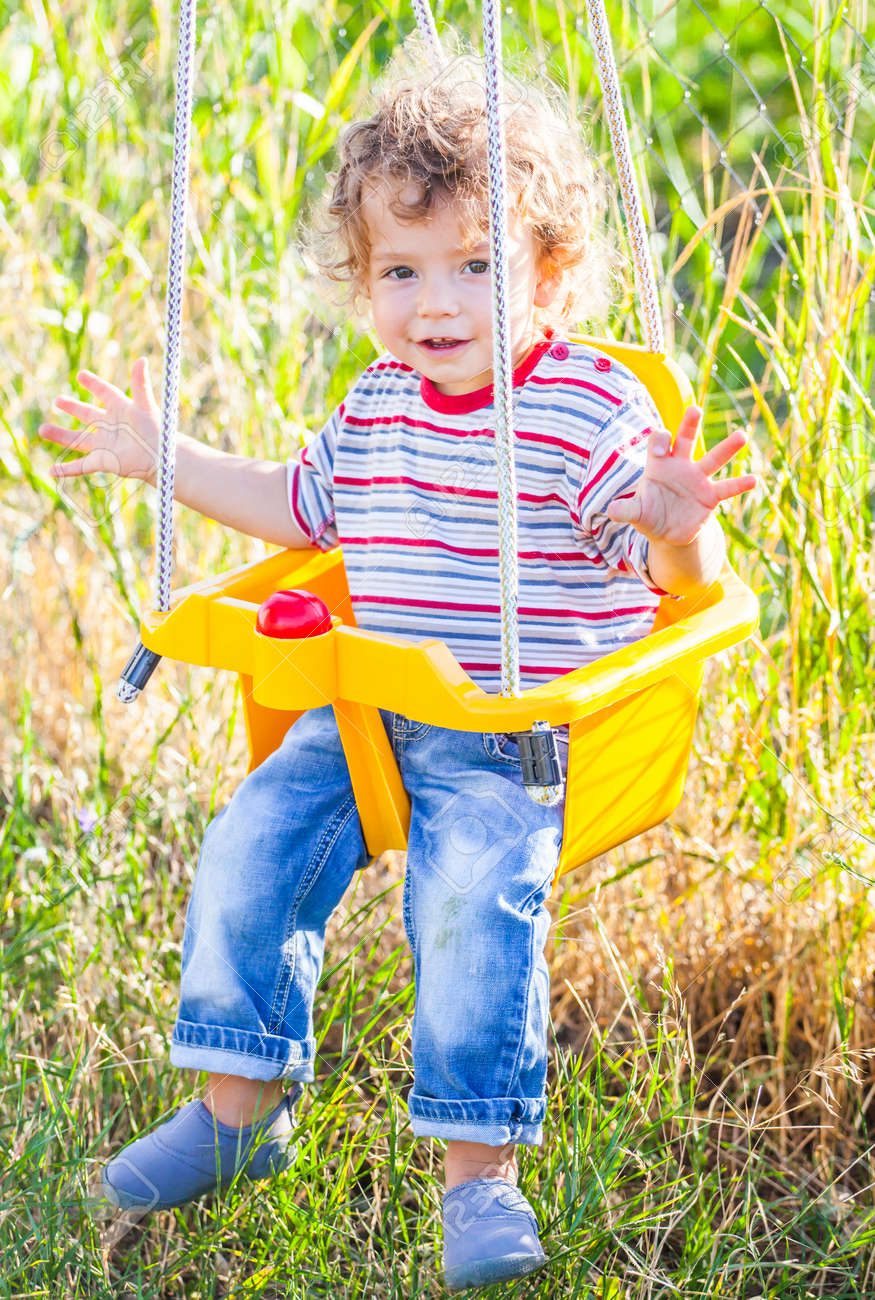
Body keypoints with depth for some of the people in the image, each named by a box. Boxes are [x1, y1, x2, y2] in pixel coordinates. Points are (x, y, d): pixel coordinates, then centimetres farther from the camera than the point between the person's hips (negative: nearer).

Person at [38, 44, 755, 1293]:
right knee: (249, 848, -5)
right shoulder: (376, 408, 8)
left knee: (473, 891, -28)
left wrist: (675, 525, -40)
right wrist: (168, 461, 23)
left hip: (522, 733, -7)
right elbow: (300, 506, 27)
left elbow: (685, 582, -16)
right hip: (369, 710, 7)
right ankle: (240, 1109, 12)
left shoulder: (590, 413, -12)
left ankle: (480, 1171, -17)